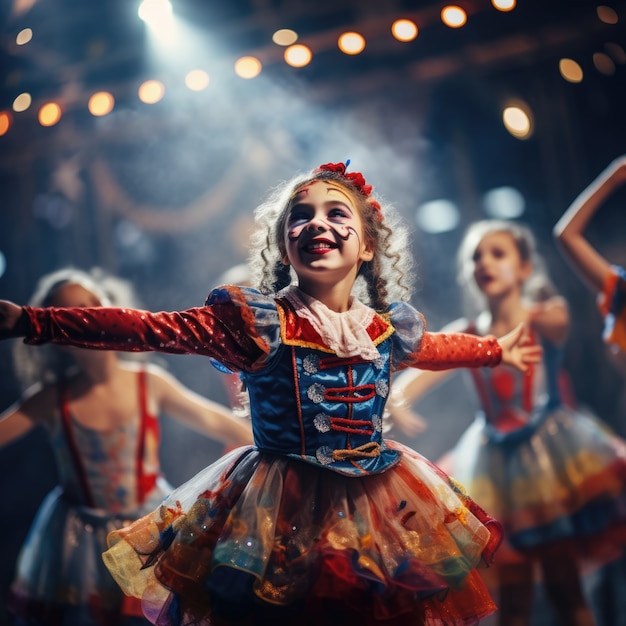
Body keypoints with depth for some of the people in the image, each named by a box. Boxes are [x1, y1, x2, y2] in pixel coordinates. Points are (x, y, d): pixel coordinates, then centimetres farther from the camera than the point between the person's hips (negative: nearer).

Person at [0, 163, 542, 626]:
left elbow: (435, 347, 25)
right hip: (281, 512, -4)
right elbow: (152, 330, -19)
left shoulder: (389, 328, 2)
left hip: (380, 505, 4)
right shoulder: (257, 321, -13)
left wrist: (497, 350, 36)